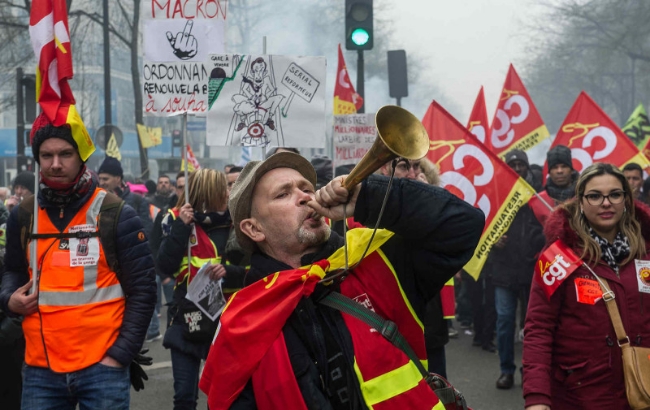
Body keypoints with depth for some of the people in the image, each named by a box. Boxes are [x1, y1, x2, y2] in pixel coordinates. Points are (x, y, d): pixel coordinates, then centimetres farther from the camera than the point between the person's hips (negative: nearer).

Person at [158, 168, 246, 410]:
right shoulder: (178, 220, -1)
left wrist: (228, 272, -21)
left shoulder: (235, 223, 2)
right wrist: (181, 227, -17)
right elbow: (165, 267, -13)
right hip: (186, 319, -1)